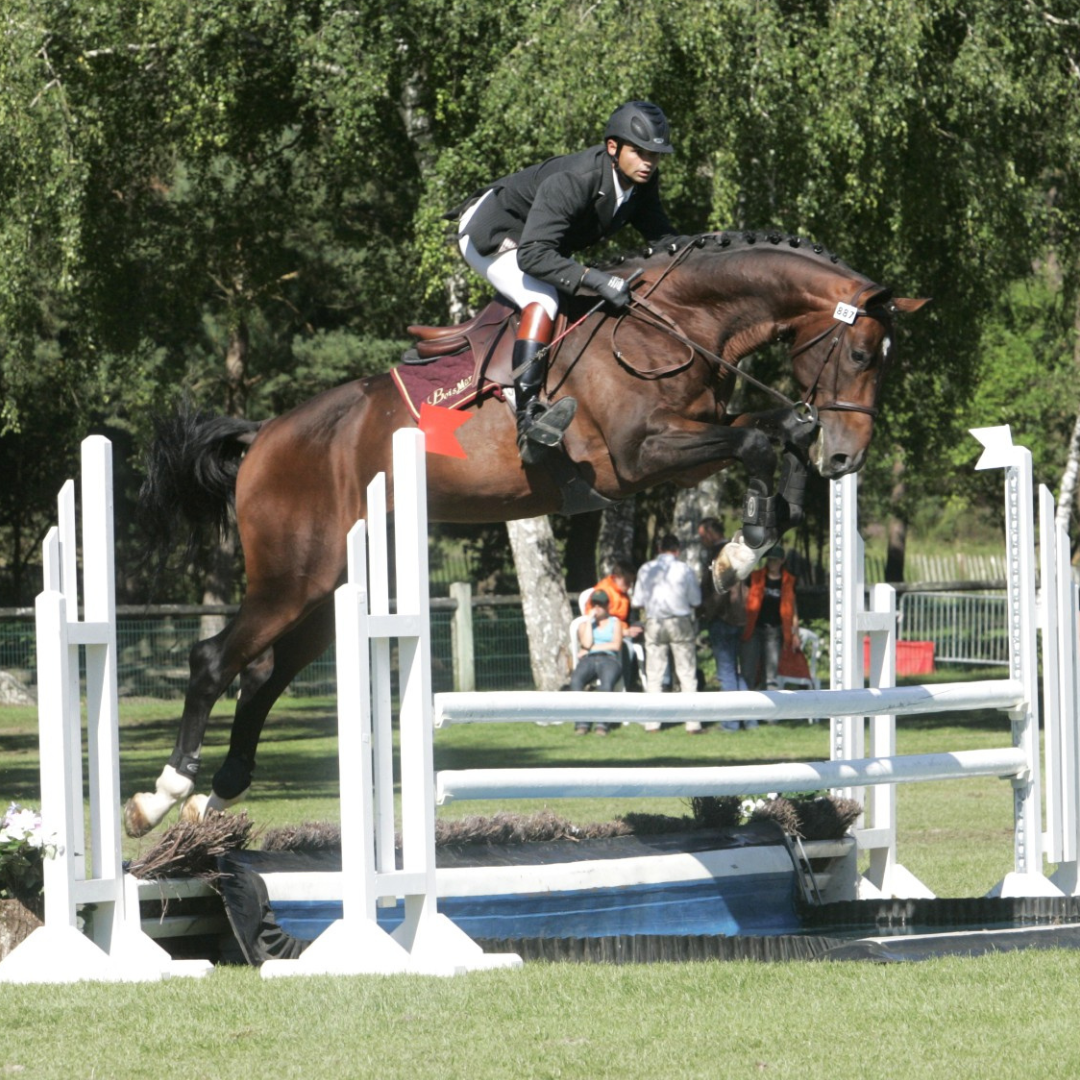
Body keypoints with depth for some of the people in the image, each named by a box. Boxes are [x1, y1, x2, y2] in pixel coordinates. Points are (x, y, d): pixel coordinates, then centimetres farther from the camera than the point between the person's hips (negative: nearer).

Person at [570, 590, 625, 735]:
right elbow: (586, 643, 4)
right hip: (588, 660, 2)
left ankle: (602, 723, -42)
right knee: (575, 680, -34)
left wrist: (590, 649, 1)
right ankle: (581, 722, -38)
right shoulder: (584, 624, 24)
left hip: (609, 659, -2)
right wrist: (590, 620, 6)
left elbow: (616, 645, 3)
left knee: (607, 681, -39)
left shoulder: (615, 623, 19)